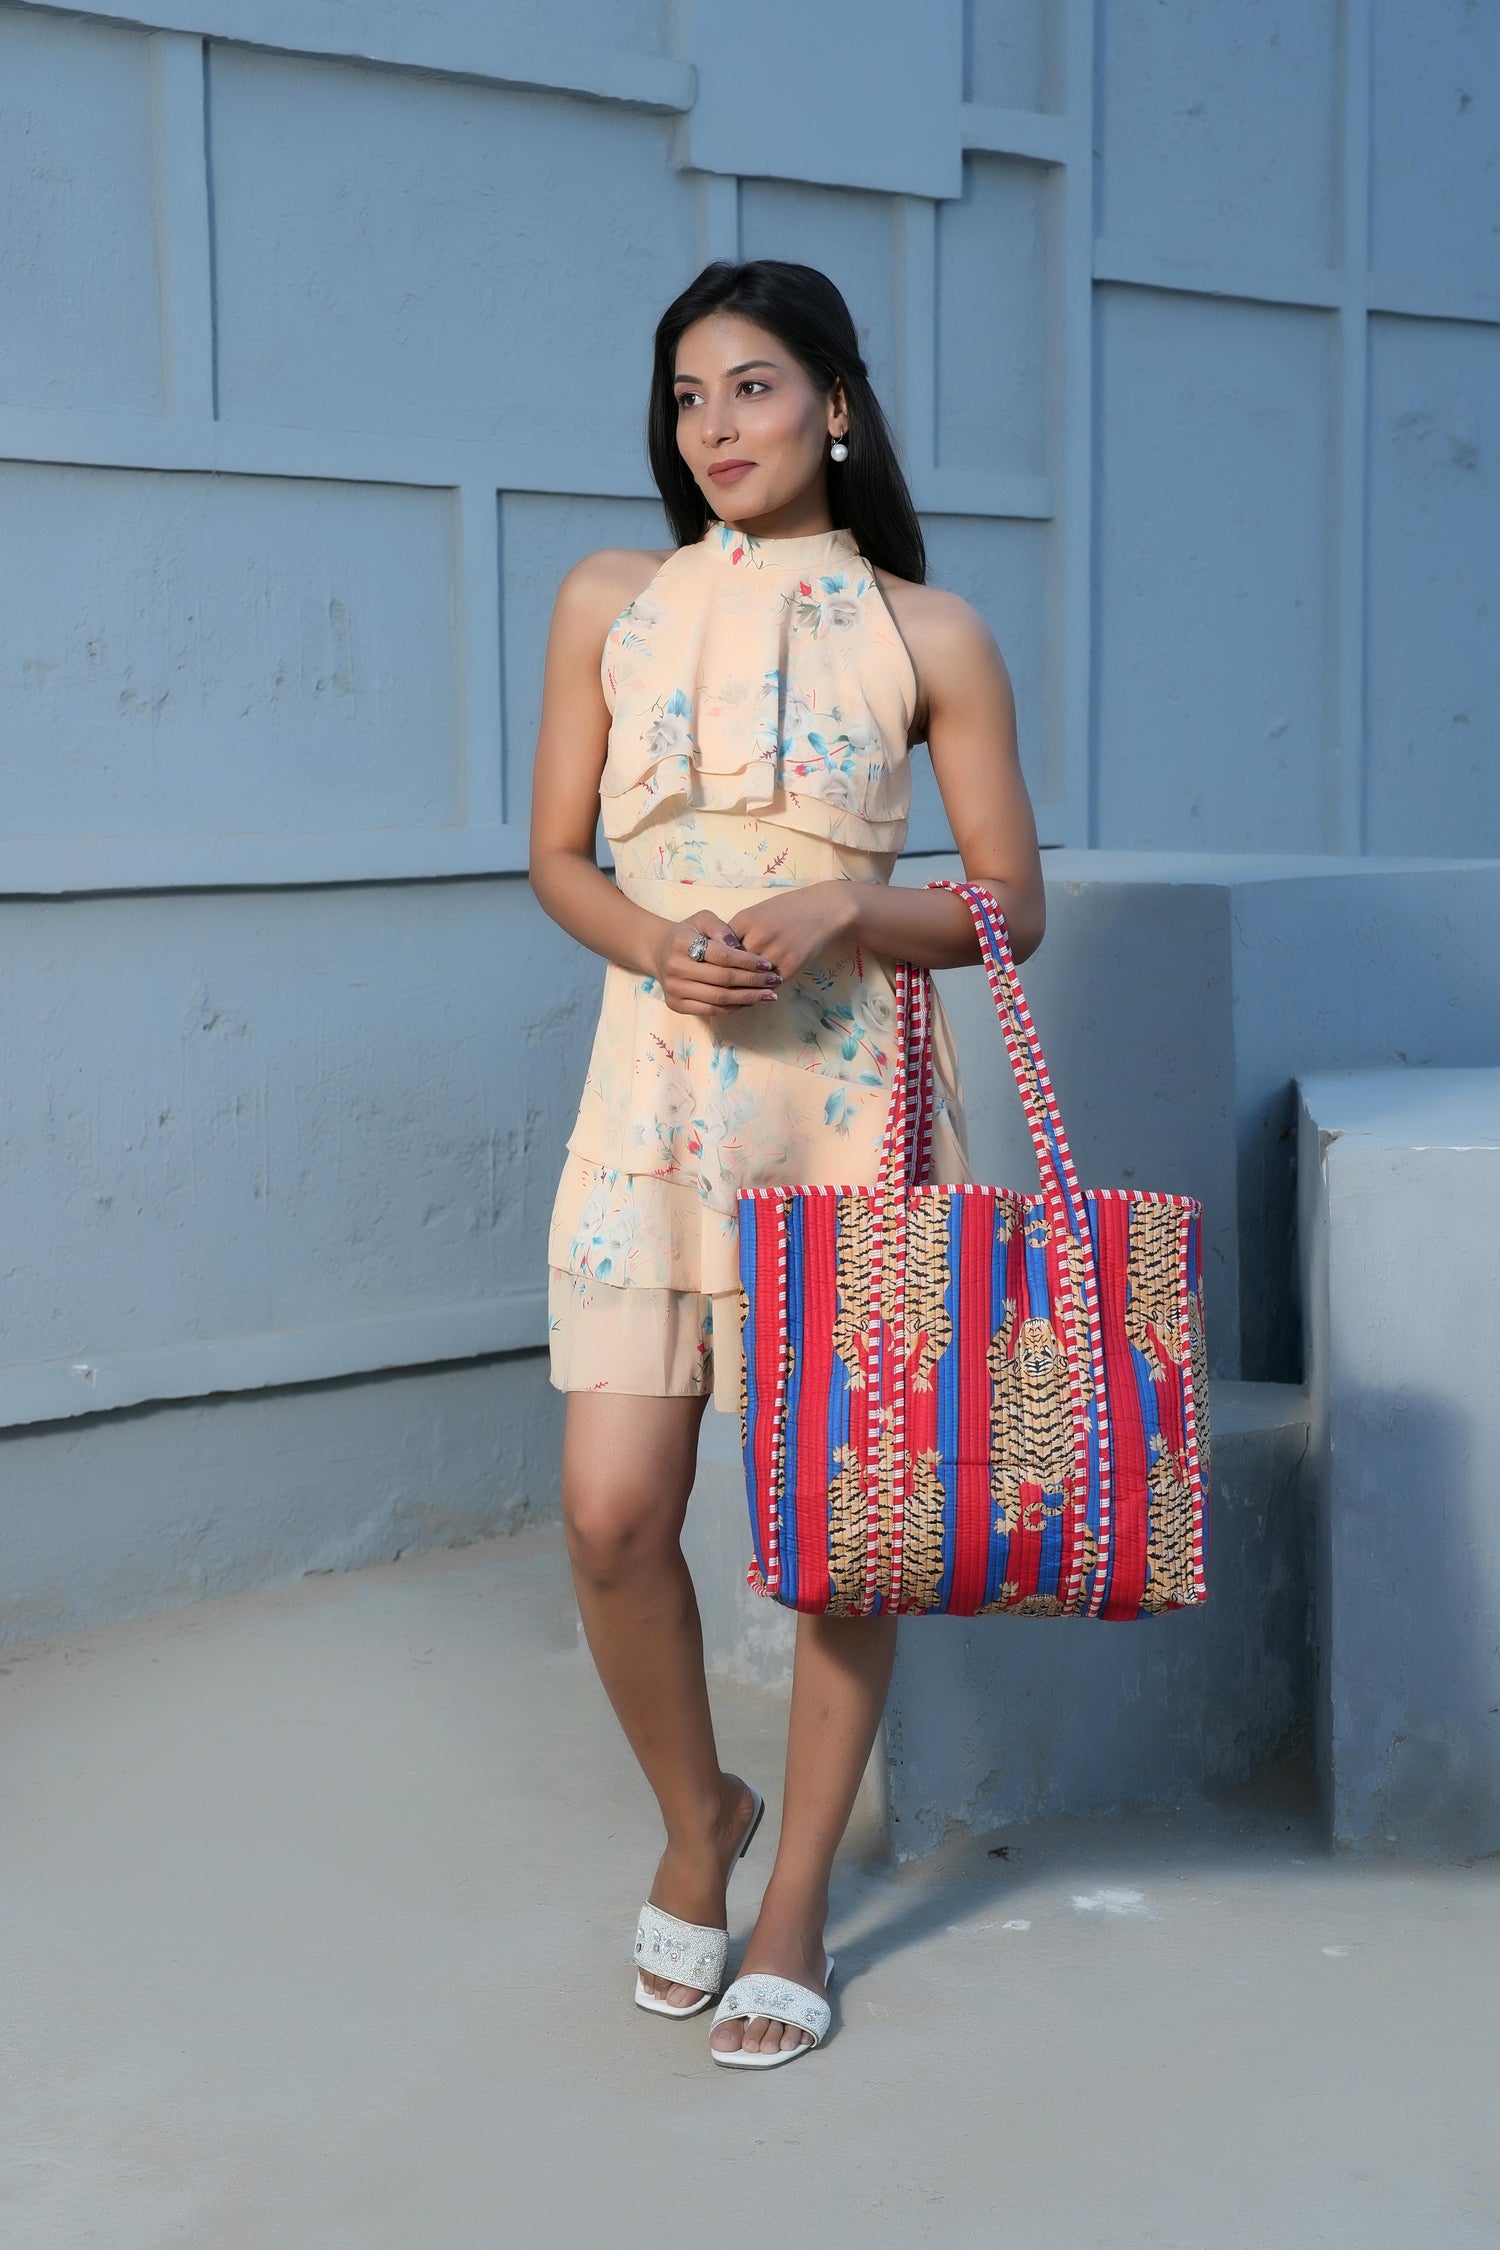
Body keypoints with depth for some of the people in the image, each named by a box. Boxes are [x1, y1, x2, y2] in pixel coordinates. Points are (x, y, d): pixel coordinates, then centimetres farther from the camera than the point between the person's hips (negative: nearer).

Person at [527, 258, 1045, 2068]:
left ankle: (797, 1899, 20)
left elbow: (1011, 901, 2)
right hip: (657, 1085, 1)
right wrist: (657, 944, -11)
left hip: (851, 1091, -1)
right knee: (614, 1511, -6)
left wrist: (840, 907, -15)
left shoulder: (928, 633, 2)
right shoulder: (609, 603, 7)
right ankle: (696, 1817, 22)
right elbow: (557, 857, 10)